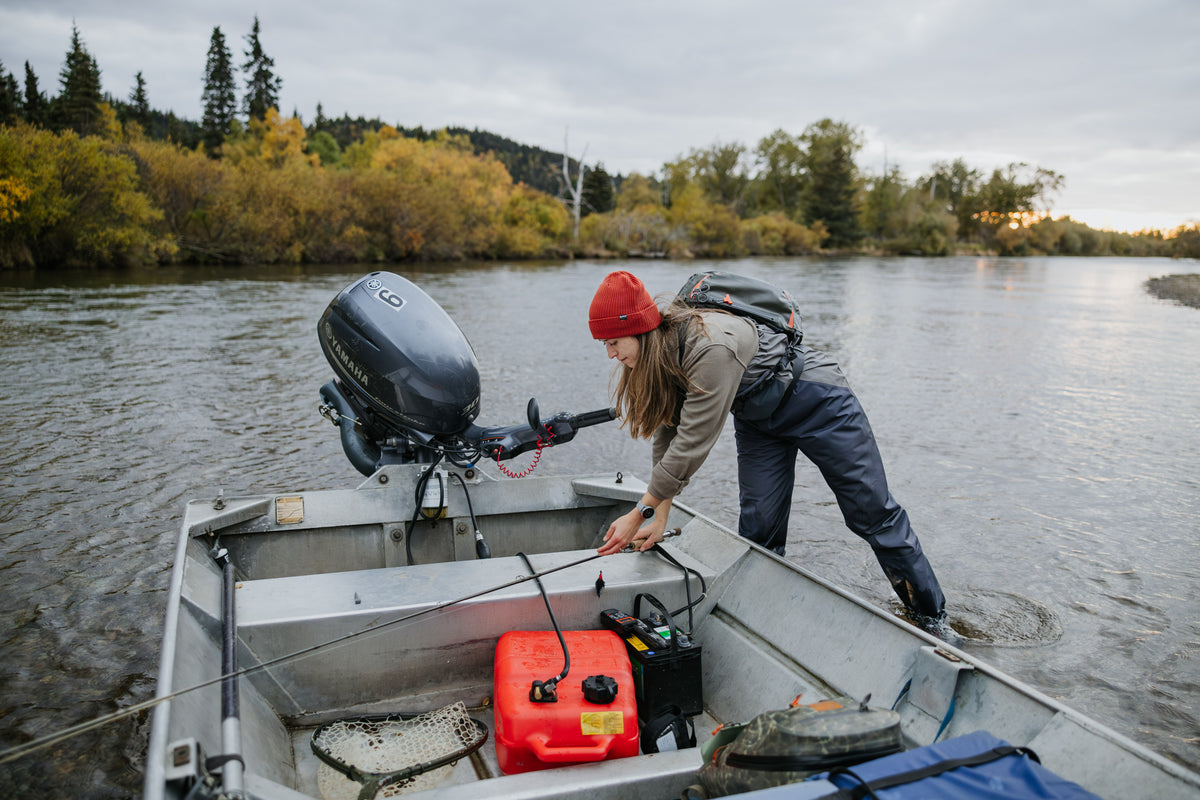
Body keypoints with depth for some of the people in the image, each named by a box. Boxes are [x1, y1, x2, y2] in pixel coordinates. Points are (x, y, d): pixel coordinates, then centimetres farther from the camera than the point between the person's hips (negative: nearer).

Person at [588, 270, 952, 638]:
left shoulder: (712, 348, -39)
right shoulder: (661, 351, -13)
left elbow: (692, 444, -36)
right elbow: (667, 434, -7)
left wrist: (640, 512, -28)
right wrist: (660, 515, -12)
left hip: (818, 401, -7)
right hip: (759, 419, 7)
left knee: (873, 514, 4)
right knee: (758, 530, 1)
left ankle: (933, 618, 22)